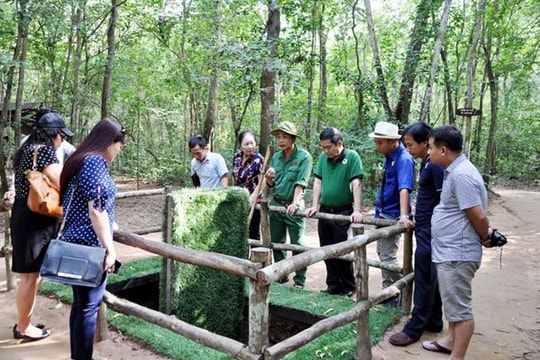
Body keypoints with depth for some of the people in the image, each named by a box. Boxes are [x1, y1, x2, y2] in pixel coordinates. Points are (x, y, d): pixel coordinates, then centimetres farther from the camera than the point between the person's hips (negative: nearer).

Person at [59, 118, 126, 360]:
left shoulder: (78, 159, 14)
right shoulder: (96, 161, -15)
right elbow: (96, 209, -20)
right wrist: (110, 248, -17)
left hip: (75, 242, 10)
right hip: (90, 245, -10)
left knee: (80, 304, 16)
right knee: (89, 306, 0)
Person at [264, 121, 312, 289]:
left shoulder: (304, 157, -9)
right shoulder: (275, 157, 7)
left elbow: (301, 183, -17)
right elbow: (272, 185, 12)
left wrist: (295, 203, -26)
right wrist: (269, 179, -10)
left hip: (293, 206, -6)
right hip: (275, 204, 6)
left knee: (297, 244, 3)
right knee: (276, 242, 14)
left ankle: (300, 280, 14)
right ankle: (281, 275, 30)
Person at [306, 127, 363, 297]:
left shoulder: (351, 156, -12)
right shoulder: (323, 157, 3)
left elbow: (356, 184, -18)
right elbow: (318, 182, 6)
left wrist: (357, 210, -24)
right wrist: (314, 206, 0)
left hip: (343, 212, -5)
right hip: (324, 211, 6)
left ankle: (348, 288, 19)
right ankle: (333, 286, 26)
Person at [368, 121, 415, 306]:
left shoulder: (404, 159, -20)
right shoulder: (389, 157, 6)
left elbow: (404, 189, -32)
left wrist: (404, 216, -43)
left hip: (393, 215, -10)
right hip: (382, 213, 10)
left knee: (387, 256, -7)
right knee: (382, 253, 16)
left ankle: (400, 296, 8)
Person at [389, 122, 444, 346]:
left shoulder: (435, 165, -18)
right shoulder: (426, 163, 10)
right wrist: (415, 218, 20)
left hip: (430, 232, -10)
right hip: (425, 229, 10)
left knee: (424, 281, -1)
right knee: (430, 279, 17)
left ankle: (414, 329, 8)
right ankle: (433, 321, 29)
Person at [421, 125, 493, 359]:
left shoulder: (461, 175, -23)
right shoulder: (454, 171, 10)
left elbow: (479, 216, -22)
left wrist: (485, 239, -5)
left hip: (457, 254, -11)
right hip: (449, 251, 11)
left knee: (460, 307, 2)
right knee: (452, 302, 24)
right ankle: (451, 341, 41)